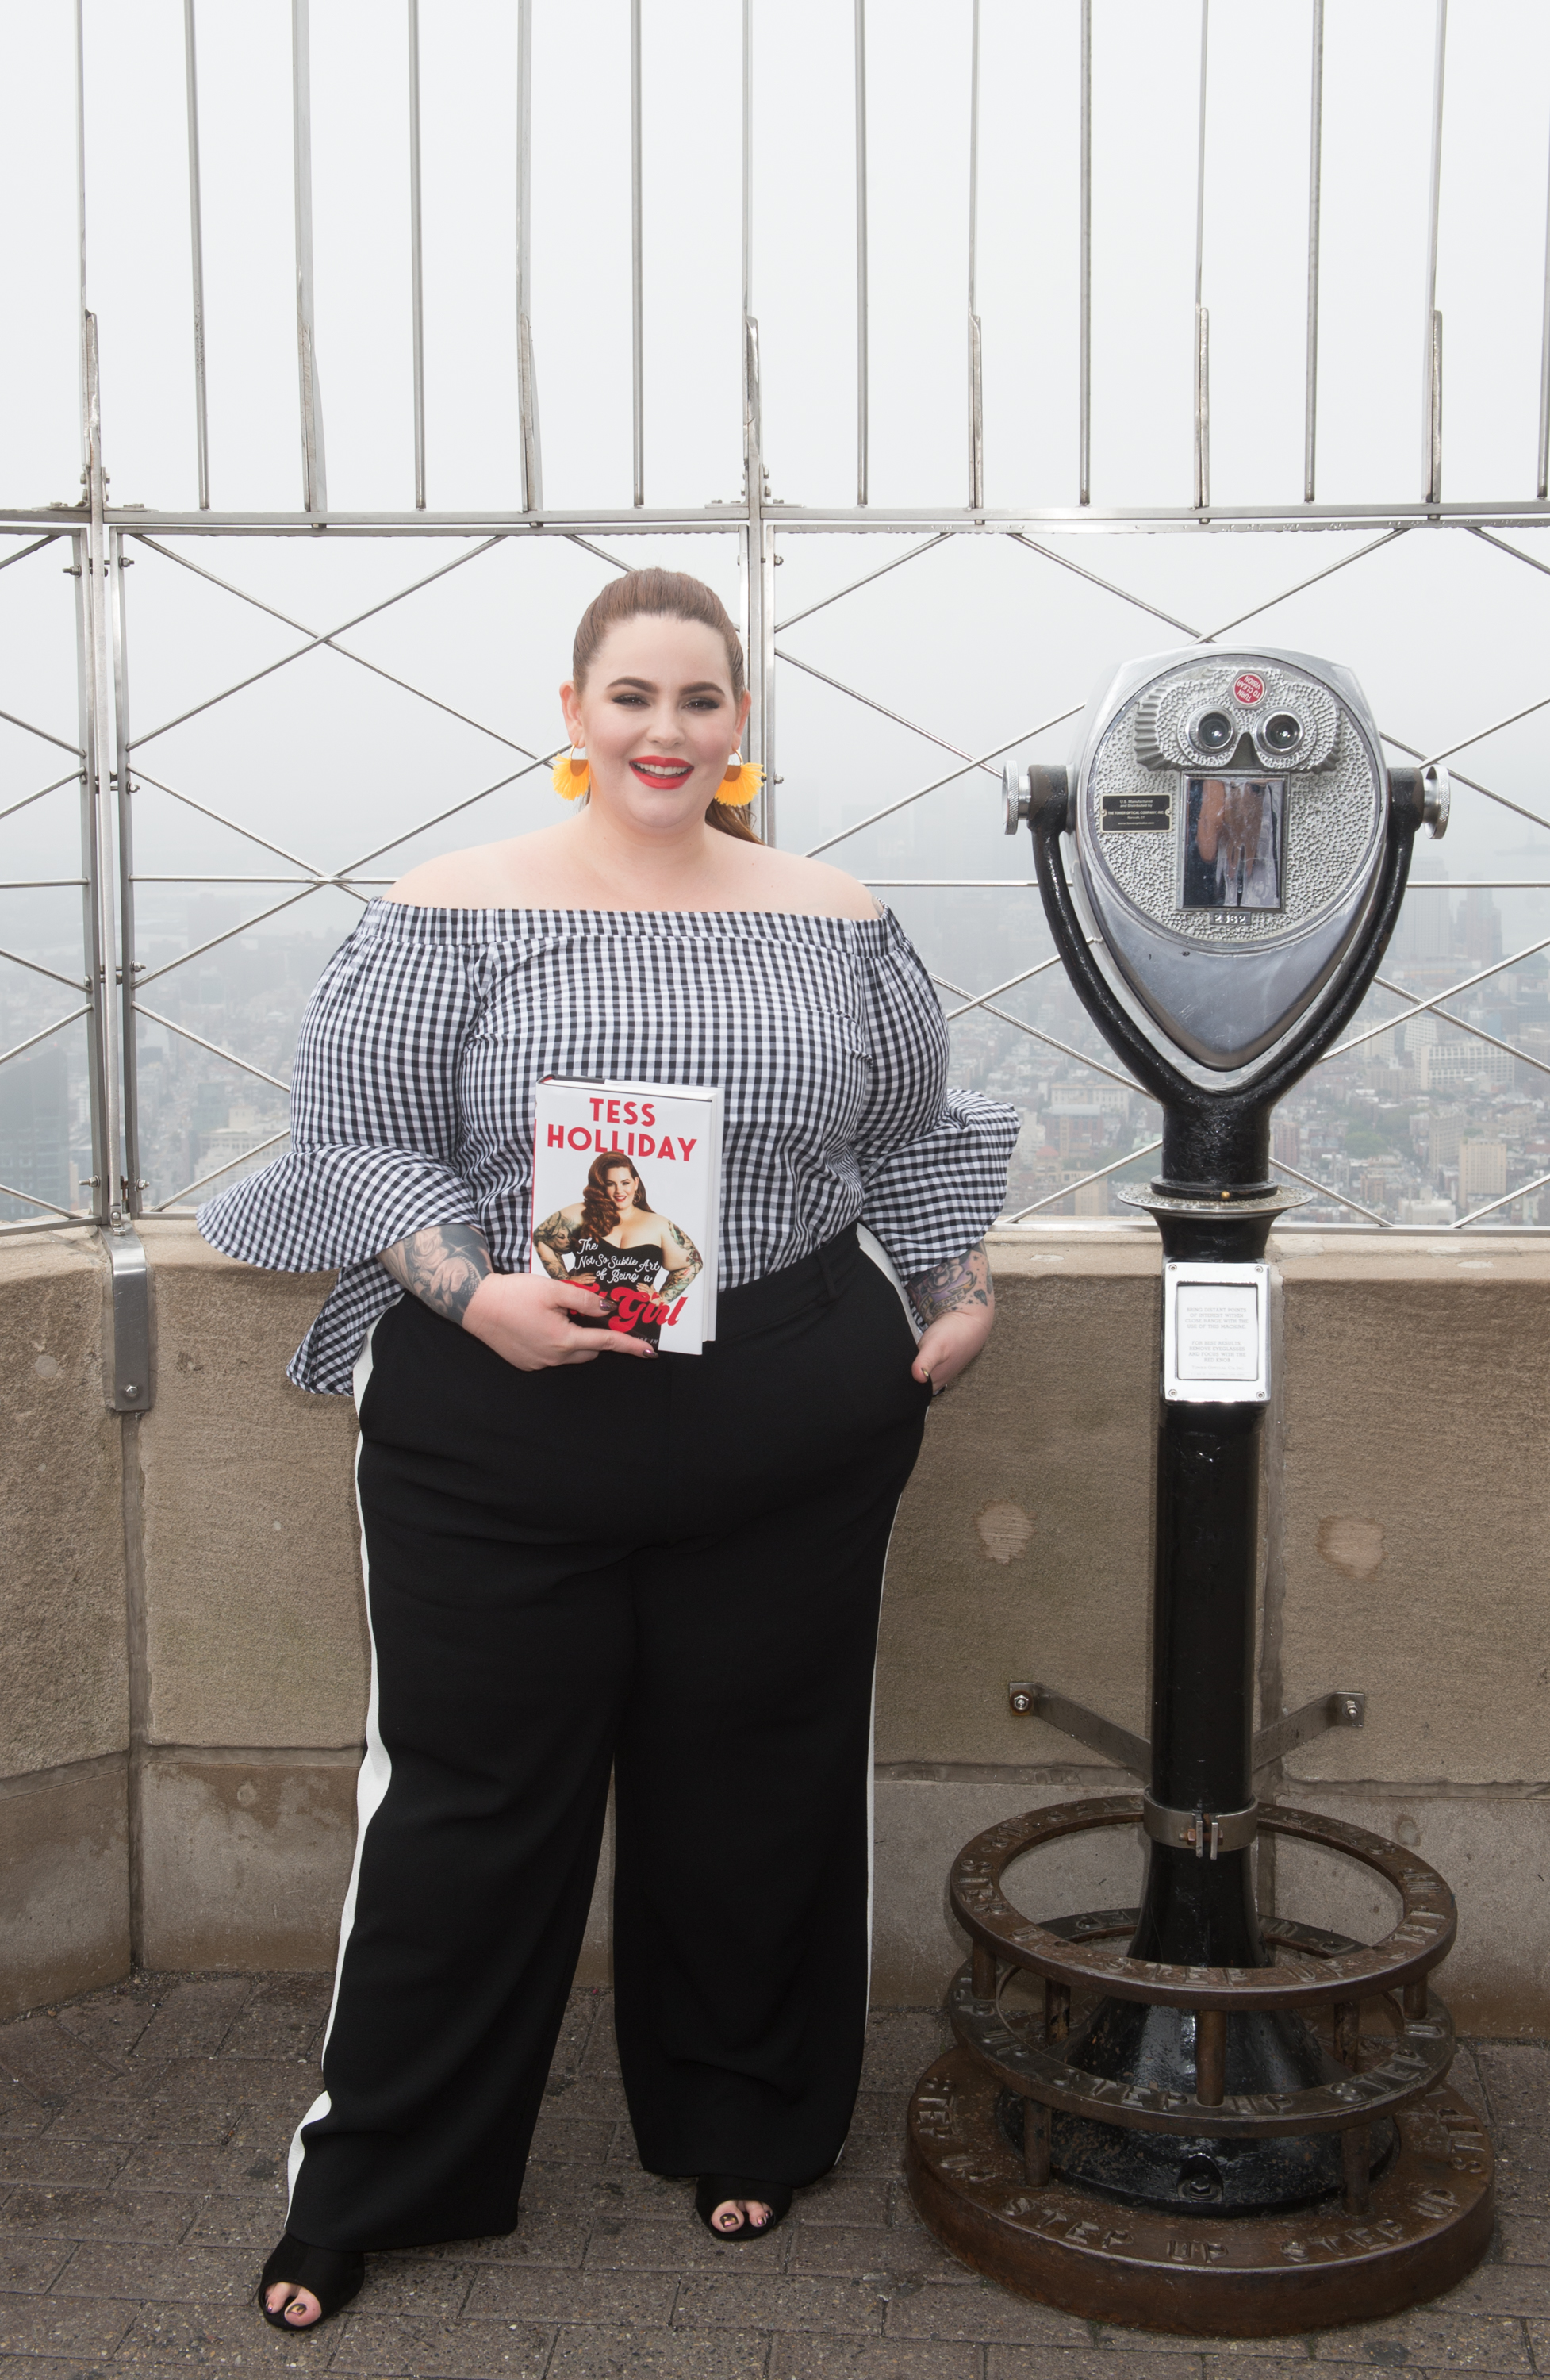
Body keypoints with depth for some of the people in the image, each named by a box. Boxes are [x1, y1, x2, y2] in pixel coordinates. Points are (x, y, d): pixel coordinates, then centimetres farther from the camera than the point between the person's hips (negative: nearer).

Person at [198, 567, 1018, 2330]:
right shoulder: (457, 911, -3)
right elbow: (354, 1142, -4)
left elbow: (910, 1137, 18)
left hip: (792, 1436, 3)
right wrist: (472, 1292, -18)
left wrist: (958, 1298, 7)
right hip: (505, 1433, -2)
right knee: (470, 1797, 7)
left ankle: (741, 2128, 37)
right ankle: (365, 2182, 26)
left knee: (755, 1785, 14)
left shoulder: (834, 919, 7)